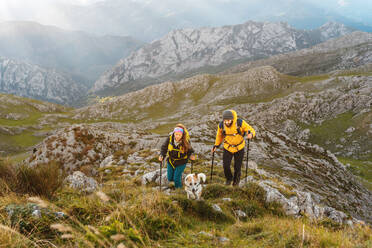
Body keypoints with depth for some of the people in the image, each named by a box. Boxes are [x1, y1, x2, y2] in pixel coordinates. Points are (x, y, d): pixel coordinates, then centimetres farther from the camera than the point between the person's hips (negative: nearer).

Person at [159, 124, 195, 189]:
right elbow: (164, 147, -6)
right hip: (171, 161, 3)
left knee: (176, 179, -5)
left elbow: (190, 150, -8)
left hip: (181, 162, -3)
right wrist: (161, 155, -21)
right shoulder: (169, 139, -18)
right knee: (170, 178, 14)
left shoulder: (186, 142, -21)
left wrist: (191, 155, -28)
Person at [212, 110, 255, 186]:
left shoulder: (240, 123, -26)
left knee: (237, 167, 9)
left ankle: (236, 180, 40)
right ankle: (229, 178, 24)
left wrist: (251, 134, -41)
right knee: (226, 165, -9)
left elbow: (252, 130, -18)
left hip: (239, 148, -1)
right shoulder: (221, 125, -18)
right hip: (228, 148, 1)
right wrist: (216, 145, 6)